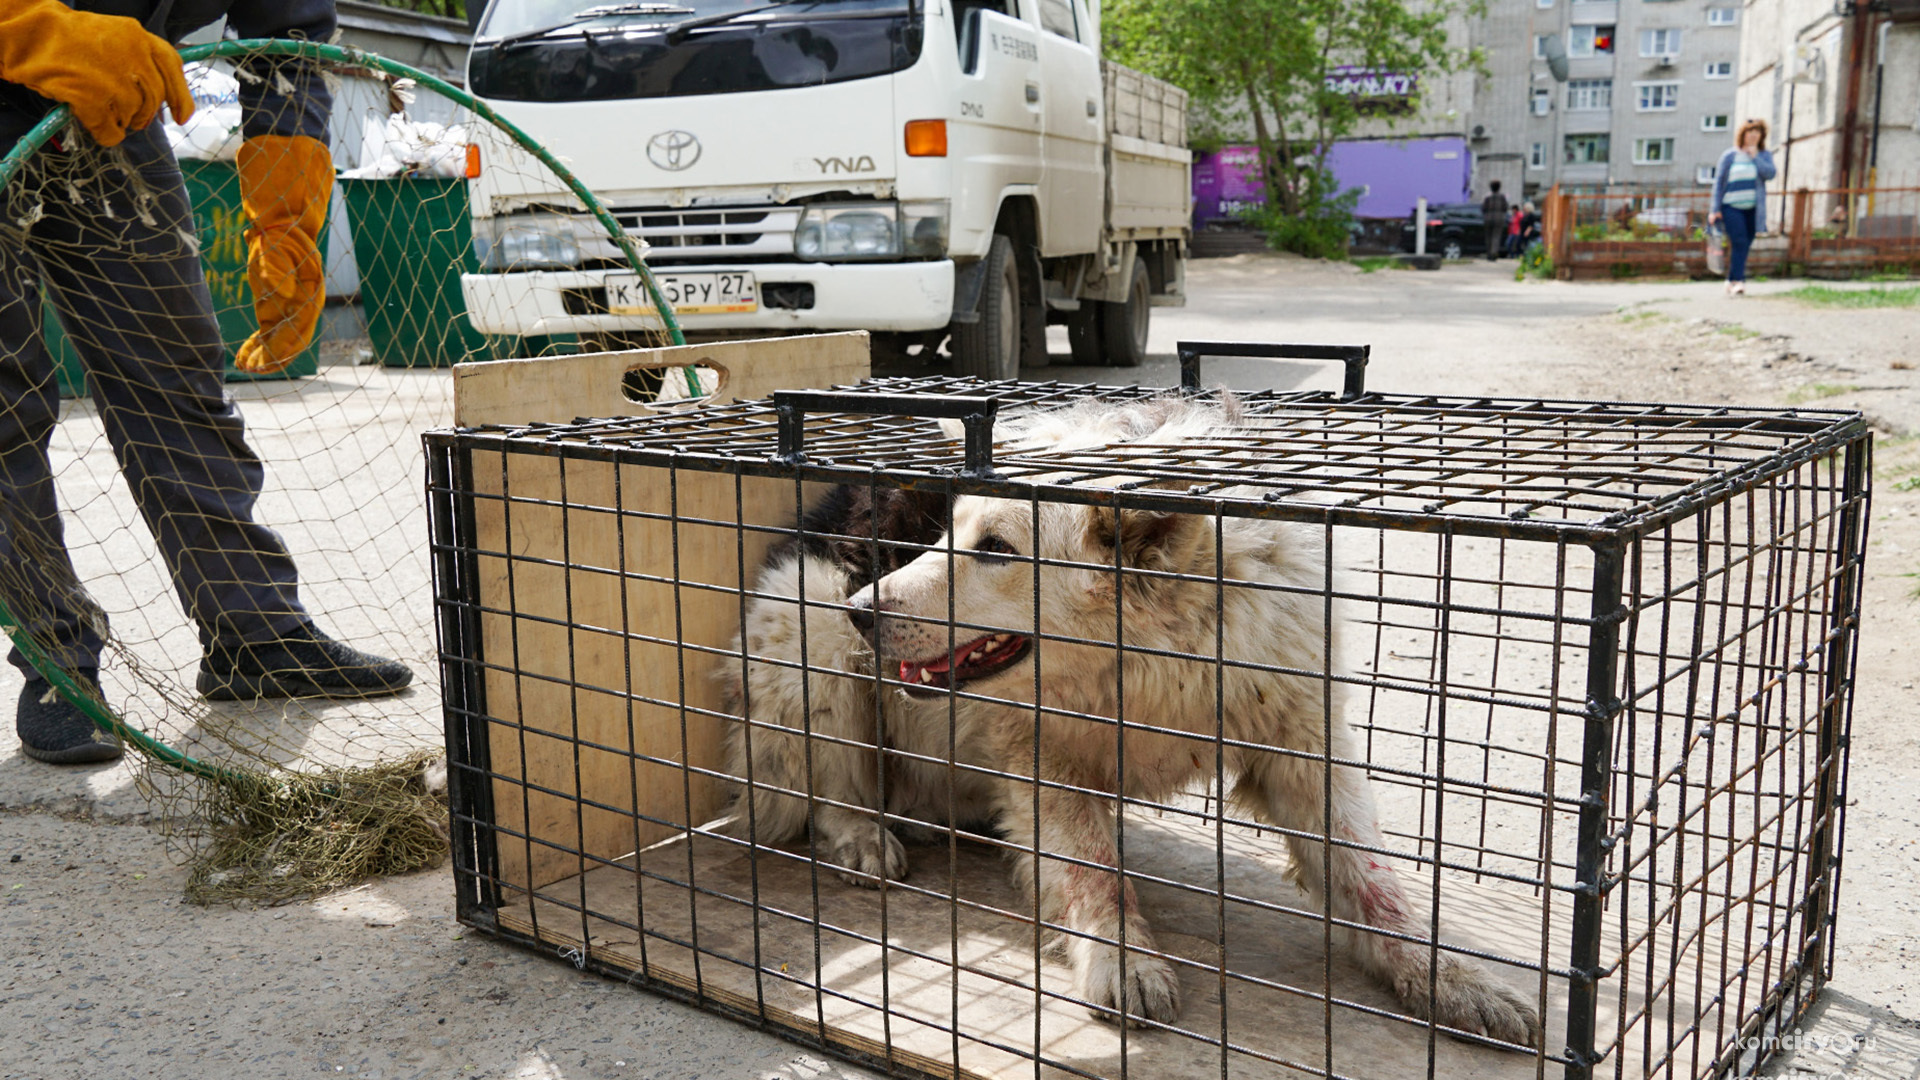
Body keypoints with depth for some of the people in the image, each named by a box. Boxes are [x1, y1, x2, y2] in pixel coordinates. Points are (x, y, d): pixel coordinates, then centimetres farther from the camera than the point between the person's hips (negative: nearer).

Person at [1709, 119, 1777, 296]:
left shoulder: (1764, 155, 9)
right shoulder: (1730, 155, 2)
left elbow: (1770, 173, -9)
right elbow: (1718, 181, 2)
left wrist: (1755, 156, -9)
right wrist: (1715, 209, -3)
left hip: (1752, 209, 3)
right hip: (1731, 207, -3)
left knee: (1744, 246, 5)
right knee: (1739, 242, -16)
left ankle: (1732, 282, 13)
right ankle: (1738, 281, -19)